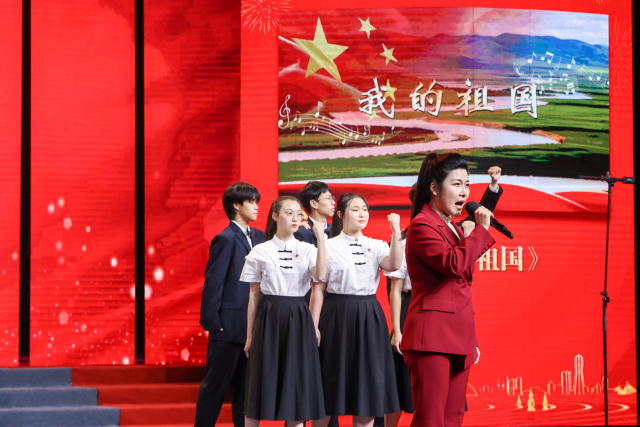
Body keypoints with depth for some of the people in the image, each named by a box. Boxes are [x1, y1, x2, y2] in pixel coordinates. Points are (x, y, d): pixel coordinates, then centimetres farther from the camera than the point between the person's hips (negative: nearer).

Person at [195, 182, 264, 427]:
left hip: (252, 324, 7)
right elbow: (213, 282, -12)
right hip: (229, 324, -7)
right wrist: (211, 321, -13)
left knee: (245, 384, 11)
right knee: (216, 384, 2)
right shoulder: (226, 239, -10)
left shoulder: (258, 237, 10)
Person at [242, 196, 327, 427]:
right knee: (262, 383, 1)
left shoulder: (306, 250, 5)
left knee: (297, 386, 3)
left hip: (298, 321, 1)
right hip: (268, 320, -1)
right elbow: (253, 295, 6)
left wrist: (321, 239, -19)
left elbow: (320, 275, -16)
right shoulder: (260, 252, 3)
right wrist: (250, 336, 7)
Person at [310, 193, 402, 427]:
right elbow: (318, 290, -2)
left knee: (368, 383, 4)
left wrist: (396, 231, -20)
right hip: (337, 317, -3)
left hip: (369, 319, 3)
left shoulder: (376, 246, 7)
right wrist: (314, 326, -7)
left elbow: (393, 265, -14)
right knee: (332, 381, 4)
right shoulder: (329, 247, -2)